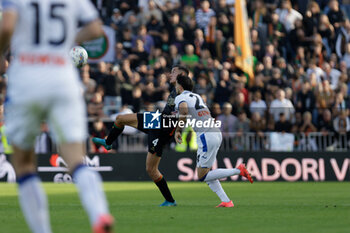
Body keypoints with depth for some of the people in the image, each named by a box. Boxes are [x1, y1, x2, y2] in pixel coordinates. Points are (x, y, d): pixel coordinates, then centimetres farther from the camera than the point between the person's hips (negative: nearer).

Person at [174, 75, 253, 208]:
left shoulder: (180, 98, 0)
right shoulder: (197, 96, 24)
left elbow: (184, 109, -22)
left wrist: (178, 130, -14)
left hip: (206, 136, -8)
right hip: (217, 133, 8)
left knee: (202, 176, 0)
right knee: (205, 174, 16)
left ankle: (238, 171, -9)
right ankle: (226, 201, 5)